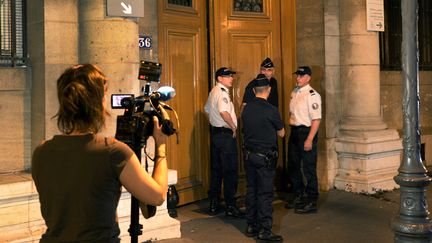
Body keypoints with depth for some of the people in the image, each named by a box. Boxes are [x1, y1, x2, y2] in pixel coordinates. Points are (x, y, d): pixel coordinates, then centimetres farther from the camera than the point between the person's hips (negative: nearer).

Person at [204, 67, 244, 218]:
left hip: (215, 133, 10)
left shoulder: (213, 92, 15)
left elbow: (207, 109, 28)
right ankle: (230, 206, 0)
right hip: (226, 134, -10)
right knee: (230, 171, -4)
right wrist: (233, 127, -19)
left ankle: (213, 204, 22)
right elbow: (223, 111, -31)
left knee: (216, 170, 15)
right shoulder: (222, 92, -16)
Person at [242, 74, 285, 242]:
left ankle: (251, 226, 21)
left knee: (251, 190, 13)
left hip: (249, 154, 6)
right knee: (265, 193, -1)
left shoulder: (247, 108, 2)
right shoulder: (271, 110, -15)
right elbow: (281, 133, -1)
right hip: (265, 157, -6)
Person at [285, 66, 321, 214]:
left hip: (307, 132, -8)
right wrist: (291, 130, 15)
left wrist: (309, 139, -23)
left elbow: (316, 119, -19)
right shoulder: (294, 92, 11)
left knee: (309, 168, -2)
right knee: (293, 165, 17)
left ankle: (311, 203, 8)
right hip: (294, 132, 9)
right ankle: (298, 196, 33)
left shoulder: (312, 95, -14)